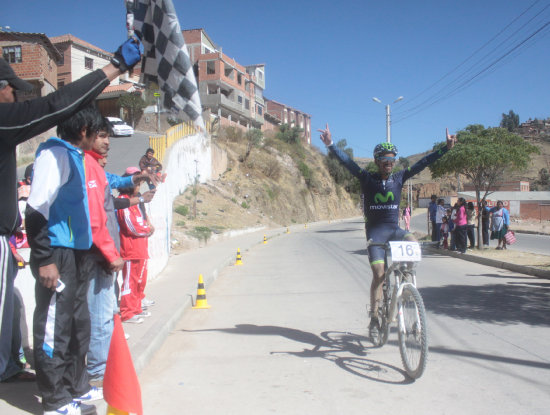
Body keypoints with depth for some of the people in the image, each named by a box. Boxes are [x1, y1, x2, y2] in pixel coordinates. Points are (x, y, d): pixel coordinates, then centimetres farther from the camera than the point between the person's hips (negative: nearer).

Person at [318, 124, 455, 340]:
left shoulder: (399, 178, 5)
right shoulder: (367, 179, -2)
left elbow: (423, 163, 2)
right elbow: (346, 161, -11)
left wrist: (446, 147, -3)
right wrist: (330, 144, -22)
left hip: (394, 229, 3)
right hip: (375, 231, -3)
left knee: (413, 242, -28)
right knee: (379, 273, -12)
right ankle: (374, 318, 1)